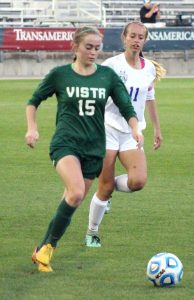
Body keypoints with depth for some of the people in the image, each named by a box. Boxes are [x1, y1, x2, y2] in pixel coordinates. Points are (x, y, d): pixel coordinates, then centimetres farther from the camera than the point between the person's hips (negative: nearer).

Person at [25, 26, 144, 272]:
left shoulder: (108, 76, 6)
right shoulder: (59, 74, 1)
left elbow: (126, 107, 7)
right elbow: (34, 101, 13)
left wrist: (135, 129, -10)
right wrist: (32, 128, 2)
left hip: (94, 147, 4)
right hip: (65, 143, -4)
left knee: (73, 200, 4)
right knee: (76, 193, -27)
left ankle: (44, 250, 18)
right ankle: (47, 246, -14)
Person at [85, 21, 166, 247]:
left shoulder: (149, 68, 6)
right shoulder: (112, 64, -8)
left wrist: (157, 129, 23)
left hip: (132, 133, 4)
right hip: (109, 129, -4)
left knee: (138, 181, -20)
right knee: (105, 187, -3)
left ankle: (110, 187, 14)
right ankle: (92, 233, 17)